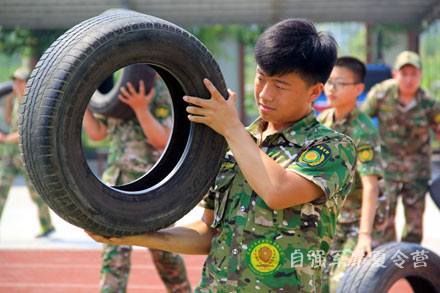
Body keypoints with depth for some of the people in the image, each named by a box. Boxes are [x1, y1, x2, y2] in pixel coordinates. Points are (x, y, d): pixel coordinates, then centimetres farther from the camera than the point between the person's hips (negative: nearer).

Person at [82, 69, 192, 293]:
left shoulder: (160, 94, -8)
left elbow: (162, 141, -18)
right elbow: (96, 132, 13)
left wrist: (141, 108, -29)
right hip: (115, 184, 5)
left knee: (164, 253, 8)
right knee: (114, 254, -1)